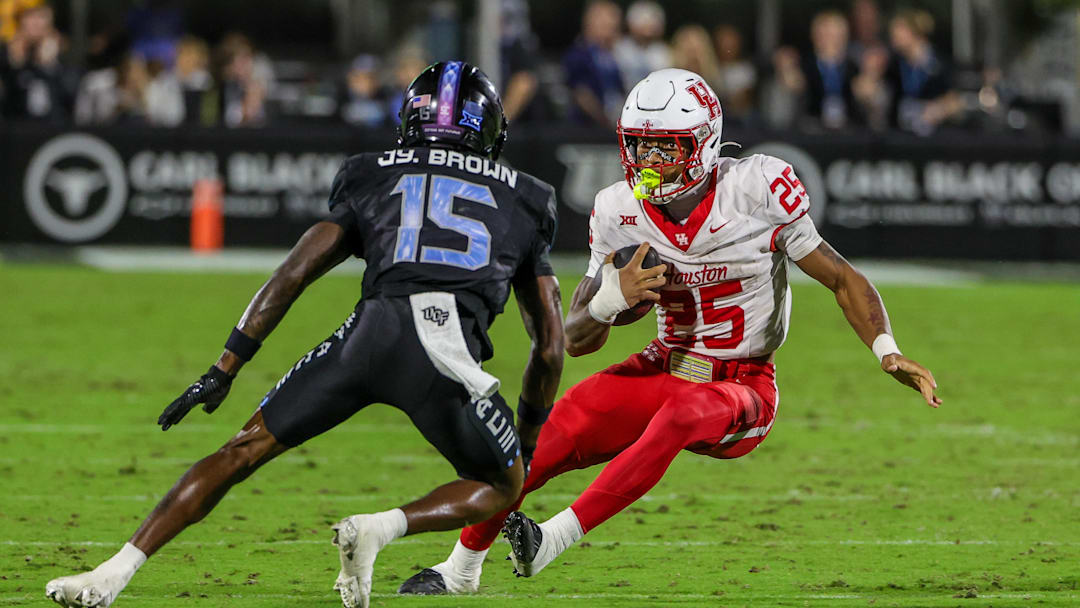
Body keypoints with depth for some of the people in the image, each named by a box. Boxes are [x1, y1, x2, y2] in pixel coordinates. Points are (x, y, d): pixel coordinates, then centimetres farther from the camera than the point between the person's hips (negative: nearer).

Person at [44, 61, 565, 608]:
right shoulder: (523, 204, 28)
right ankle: (379, 528, -4)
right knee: (501, 487, 22)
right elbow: (550, 345, 27)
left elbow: (292, 275, 15)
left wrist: (224, 370, 15)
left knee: (247, 449, 13)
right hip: (447, 353, -1)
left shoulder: (373, 180, 27)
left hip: (370, 332, 1)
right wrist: (529, 437, 40)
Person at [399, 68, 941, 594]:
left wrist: (888, 353, -24)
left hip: (742, 392, -4)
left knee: (684, 411, -38)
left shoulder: (758, 189, -18)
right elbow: (576, 341, -1)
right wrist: (614, 297, -23)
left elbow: (843, 279, -9)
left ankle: (555, 537, -37)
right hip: (665, 370, 4)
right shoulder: (621, 212, -7)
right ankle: (460, 570, 10)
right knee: (547, 441, -13)